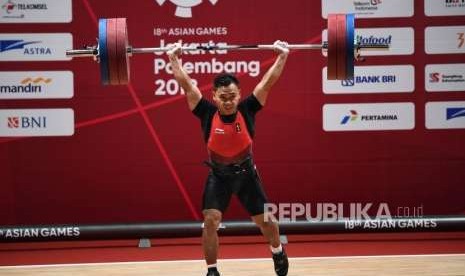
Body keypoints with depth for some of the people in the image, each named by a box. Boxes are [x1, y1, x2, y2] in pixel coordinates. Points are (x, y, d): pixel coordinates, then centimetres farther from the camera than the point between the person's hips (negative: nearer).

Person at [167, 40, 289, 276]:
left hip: (246, 172, 1)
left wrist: (282, 56, -18)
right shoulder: (207, 113, -19)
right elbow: (186, 85, -17)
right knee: (210, 221, -15)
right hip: (218, 174, -1)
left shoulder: (247, 110, -18)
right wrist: (174, 59, -18)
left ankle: (278, 252, 40)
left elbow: (268, 82, -17)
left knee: (265, 220, 8)